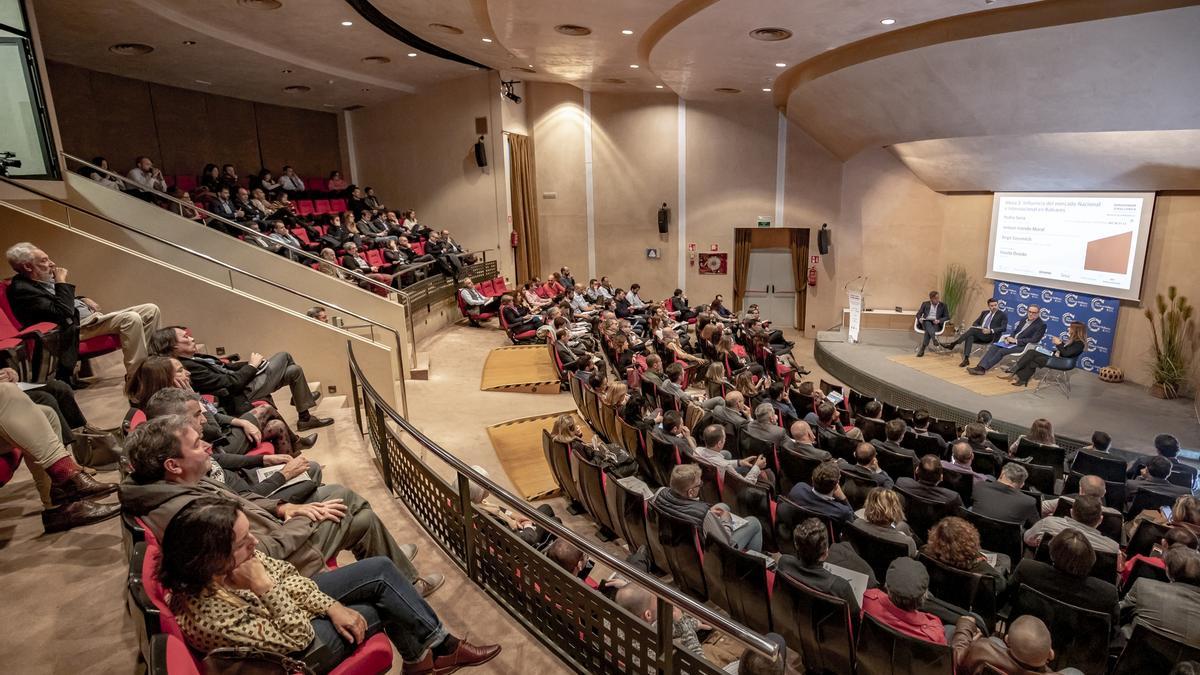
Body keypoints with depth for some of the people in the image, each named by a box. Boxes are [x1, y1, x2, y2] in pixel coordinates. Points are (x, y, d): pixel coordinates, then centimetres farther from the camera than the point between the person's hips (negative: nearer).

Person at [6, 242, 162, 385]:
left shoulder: (43, 279, 16)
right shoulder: (21, 289, -11)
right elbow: (62, 312, -20)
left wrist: (83, 300, 11)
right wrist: (61, 282, -12)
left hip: (91, 315, 10)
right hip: (75, 327, -10)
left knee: (151, 310, -1)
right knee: (131, 318, -32)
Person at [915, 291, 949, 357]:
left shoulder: (943, 305, 14)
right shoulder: (925, 304, 16)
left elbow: (947, 317, 8)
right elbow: (918, 314, 12)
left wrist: (939, 320, -12)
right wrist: (920, 318, -12)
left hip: (936, 324, -1)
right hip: (926, 322, 1)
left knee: (928, 331, -35)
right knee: (928, 323, -38)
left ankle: (922, 349, -43)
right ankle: (935, 339, -60)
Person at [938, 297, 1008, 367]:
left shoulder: (1003, 314, 8)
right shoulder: (984, 312, 24)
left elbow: (1003, 328, -4)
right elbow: (975, 323, 21)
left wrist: (990, 331, -20)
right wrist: (978, 328, -4)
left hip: (991, 336, -5)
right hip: (979, 335, 5)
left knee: (972, 329, -32)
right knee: (970, 336, -33)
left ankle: (952, 344, -36)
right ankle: (966, 359, -43)